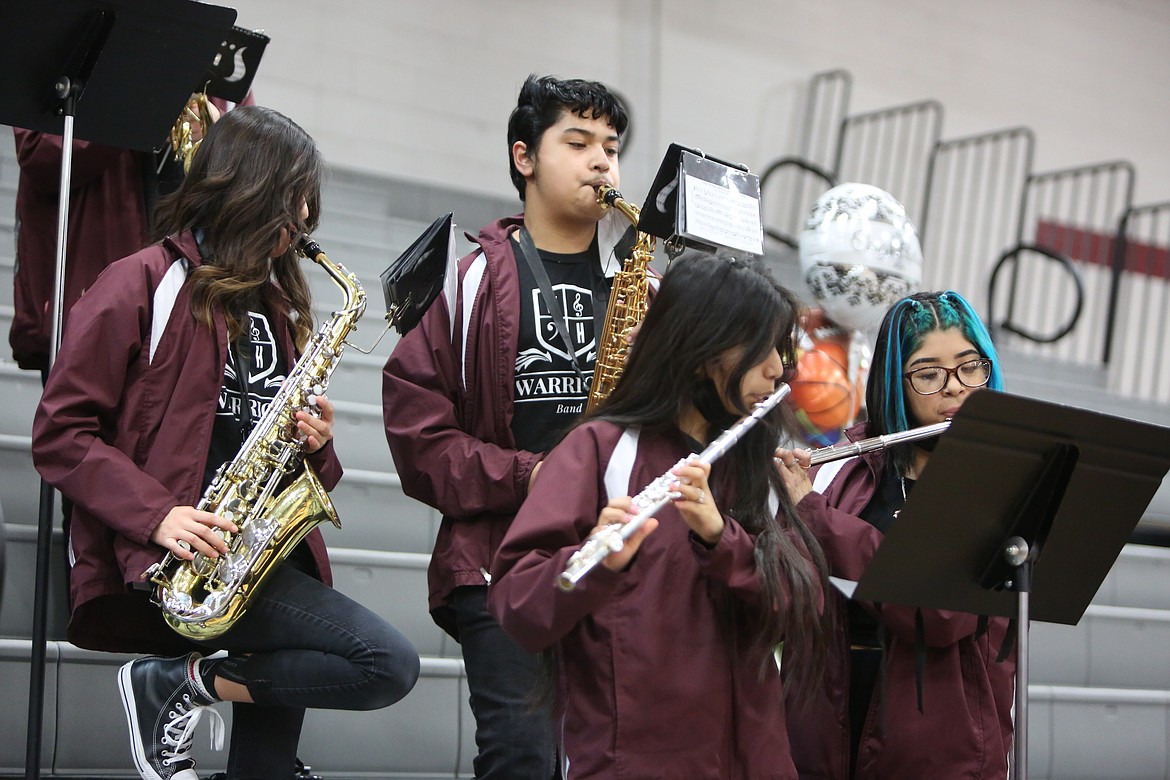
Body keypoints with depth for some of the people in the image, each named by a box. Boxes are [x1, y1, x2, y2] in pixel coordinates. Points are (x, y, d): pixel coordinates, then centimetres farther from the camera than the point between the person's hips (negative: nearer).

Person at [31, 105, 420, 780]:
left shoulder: (280, 304, 20)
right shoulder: (145, 285, -1)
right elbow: (60, 433, -6)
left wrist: (316, 445, 2)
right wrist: (156, 514, -19)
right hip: (170, 564, -7)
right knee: (390, 663, -19)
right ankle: (182, 683, -8)